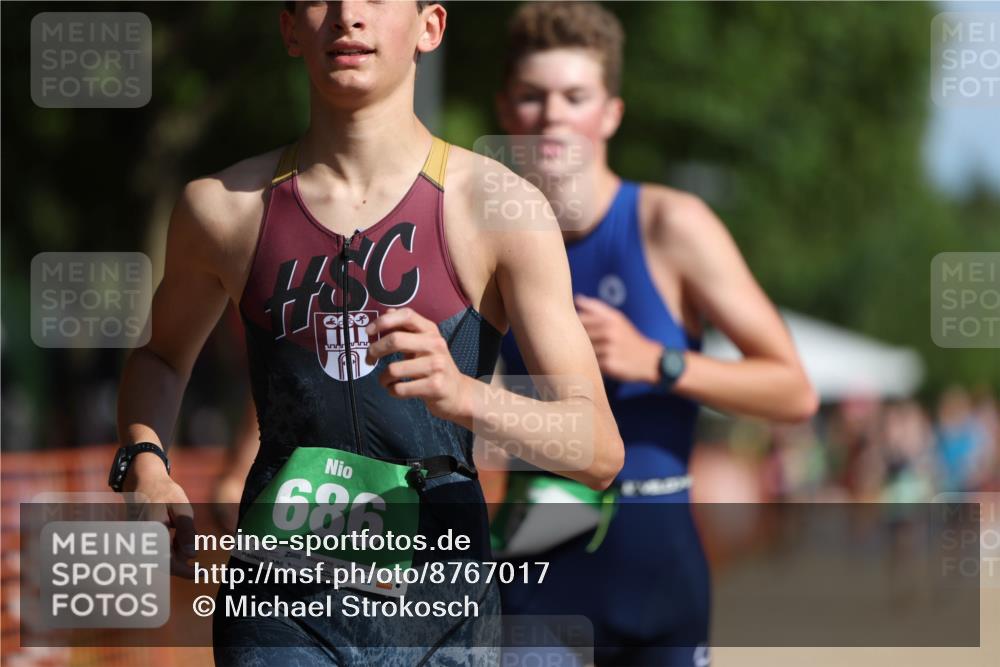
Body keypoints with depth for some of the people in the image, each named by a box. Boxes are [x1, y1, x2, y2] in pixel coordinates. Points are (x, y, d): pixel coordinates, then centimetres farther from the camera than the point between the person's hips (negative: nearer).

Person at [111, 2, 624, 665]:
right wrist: (144, 466, 4)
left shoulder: (502, 207, -5)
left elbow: (600, 450, -11)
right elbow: (162, 354, 25)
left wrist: (464, 395, -30)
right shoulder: (225, 206, 3)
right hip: (279, 612, 1)